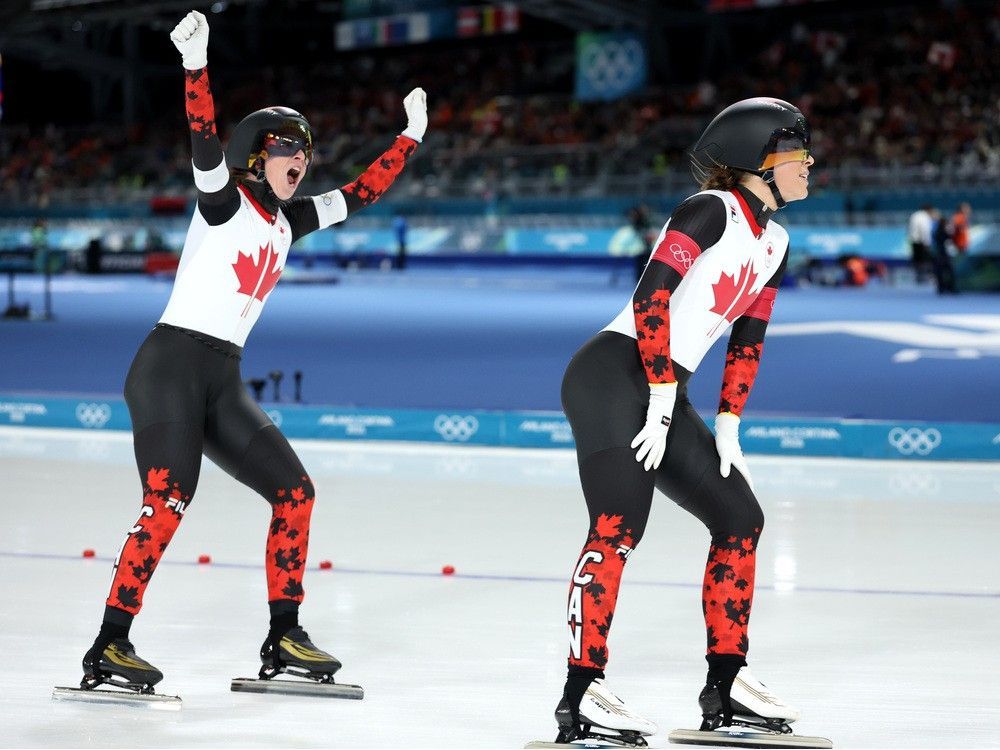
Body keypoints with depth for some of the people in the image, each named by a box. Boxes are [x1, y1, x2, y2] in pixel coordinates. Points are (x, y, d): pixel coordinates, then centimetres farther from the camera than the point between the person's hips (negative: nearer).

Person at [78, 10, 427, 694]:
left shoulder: (289, 220, 17)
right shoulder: (224, 198, -2)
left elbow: (364, 192, 25)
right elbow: (204, 138, -21)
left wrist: (411, 135, 26)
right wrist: (196, 63, -34)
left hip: (224, 382, 8)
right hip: (171, 367, -8)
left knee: (295, 493, 4)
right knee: (168, 503, -21)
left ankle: (283, 639, 11)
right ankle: (109, 650, -21)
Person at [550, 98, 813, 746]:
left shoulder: (774, 243, 17)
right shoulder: (713, 210, -10)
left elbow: (747, 340, 21)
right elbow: (652, 297, -18)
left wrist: (727, 427, 14)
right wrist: (662, 399, -19)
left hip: (665, 395, 10)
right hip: (615, 372, -10)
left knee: (741, 517, 11)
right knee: (619, 525, -21)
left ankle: (727, 681, 19)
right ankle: (582, 694, -23)